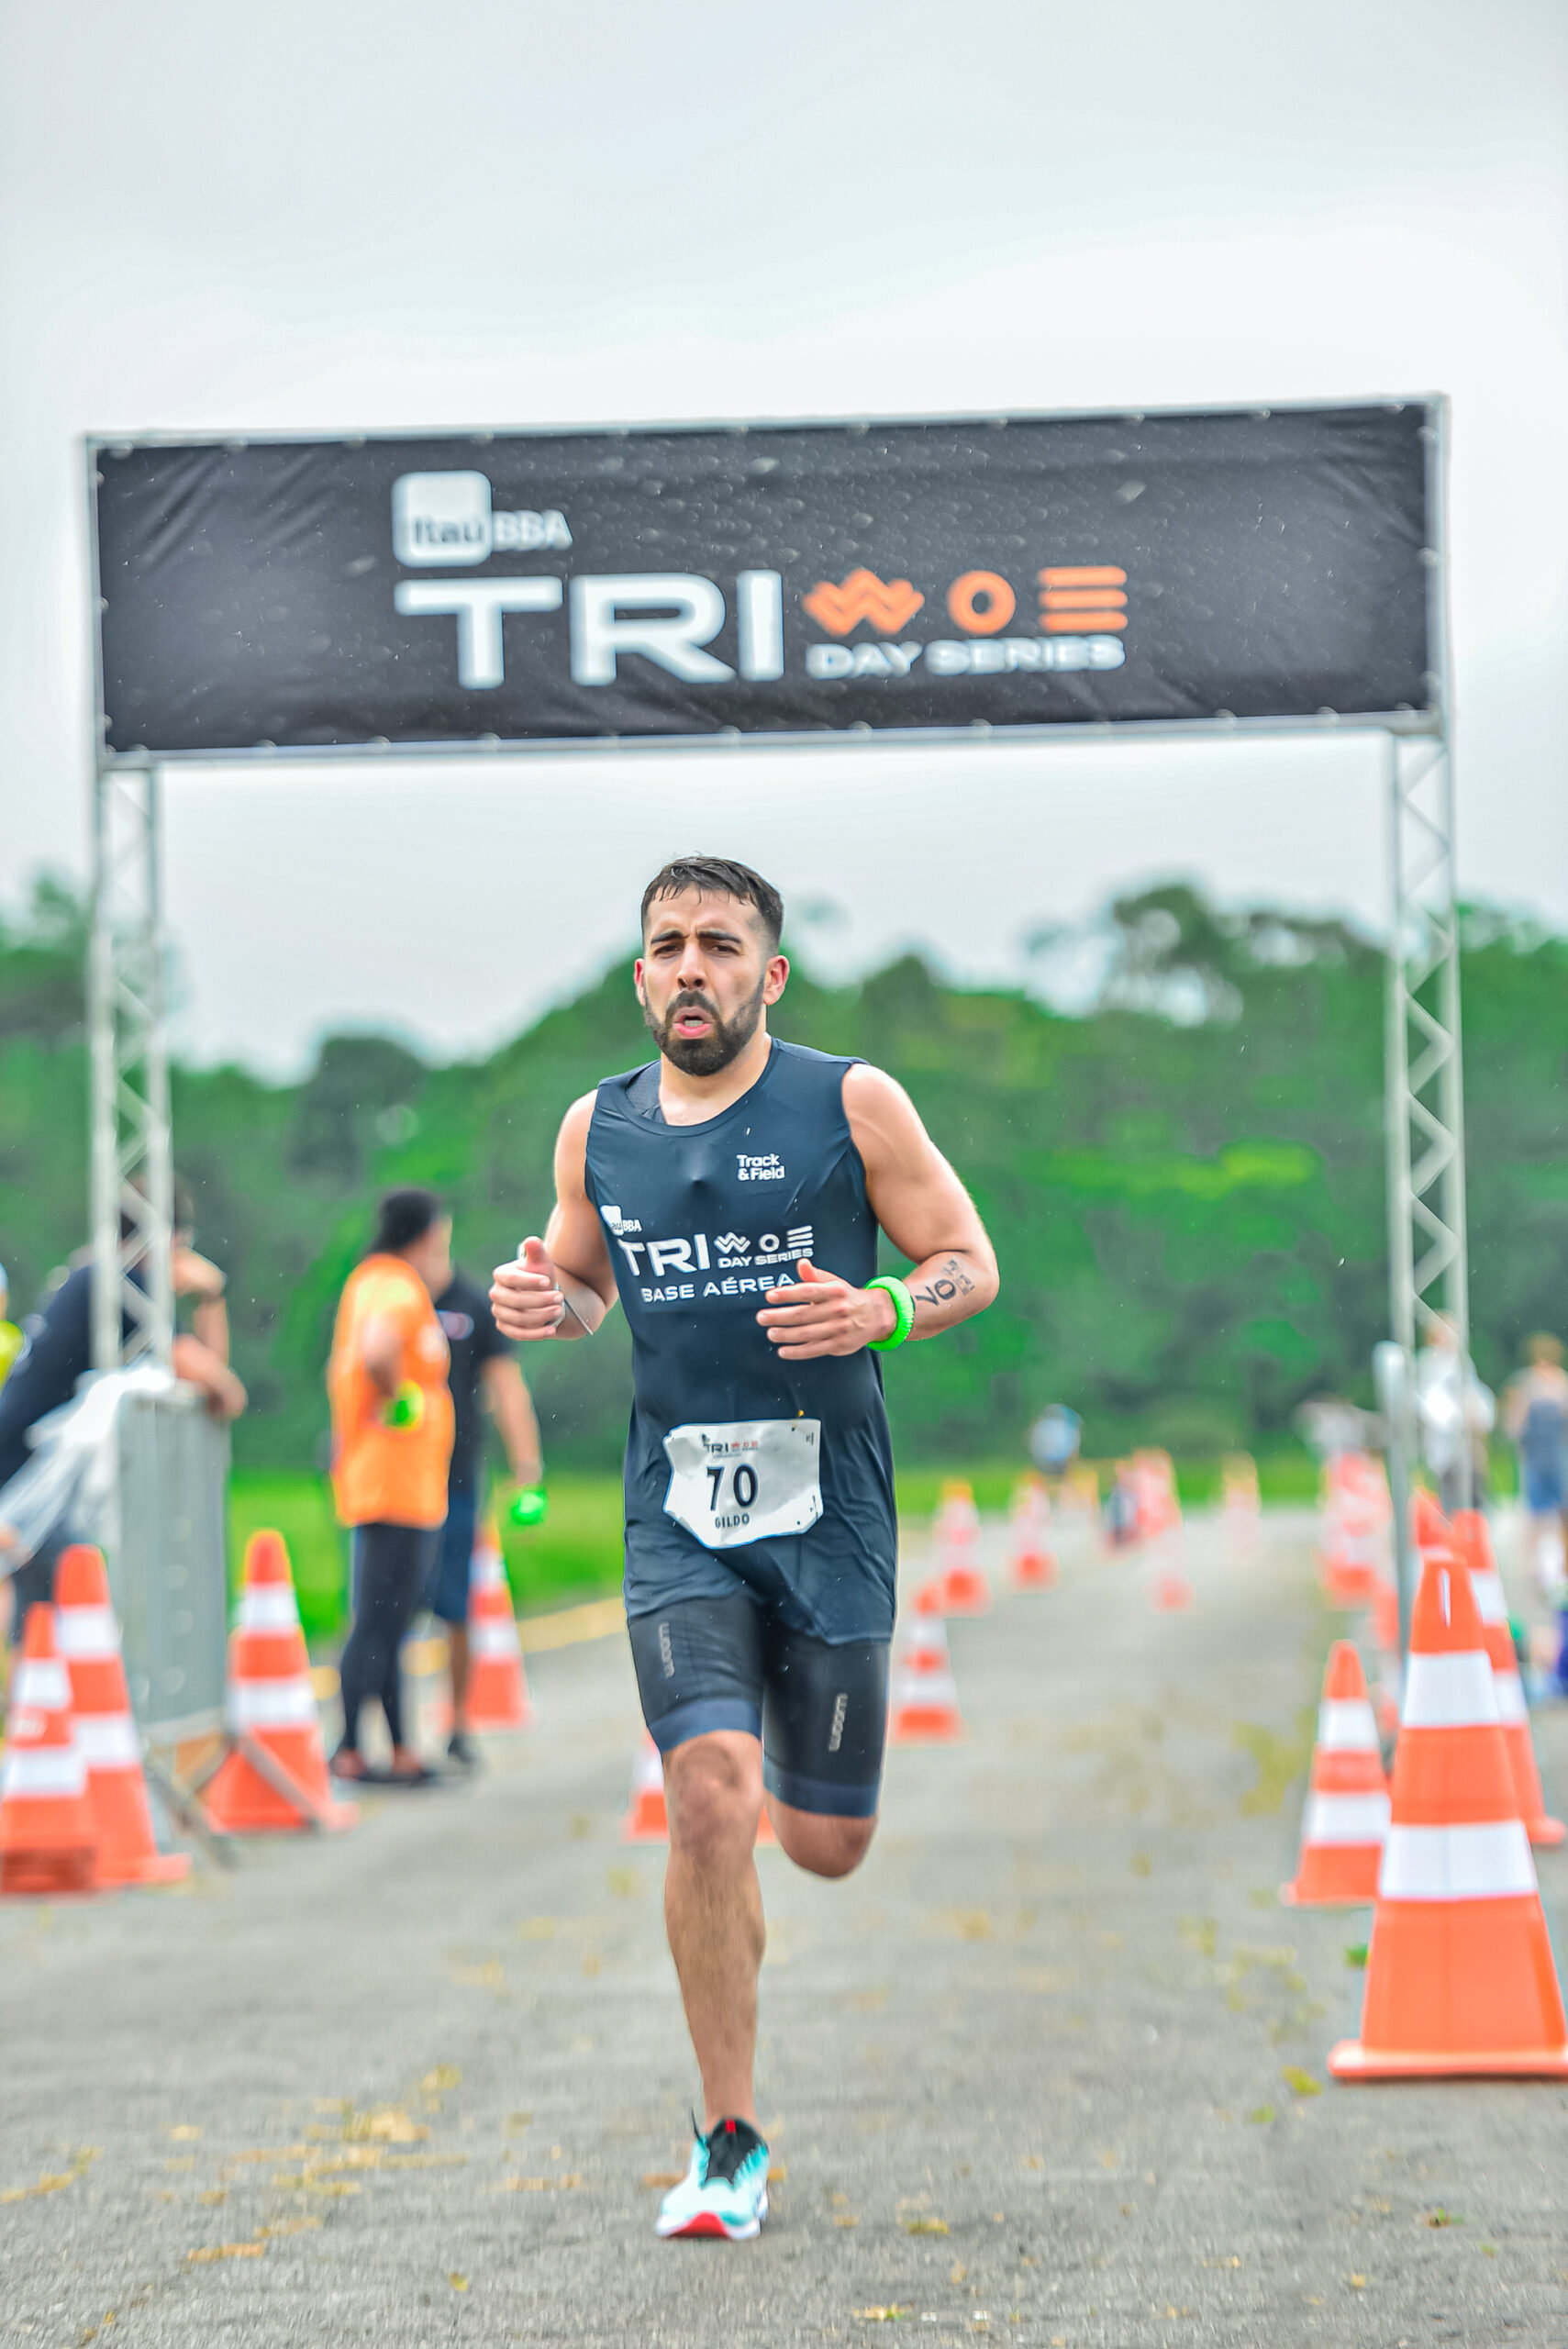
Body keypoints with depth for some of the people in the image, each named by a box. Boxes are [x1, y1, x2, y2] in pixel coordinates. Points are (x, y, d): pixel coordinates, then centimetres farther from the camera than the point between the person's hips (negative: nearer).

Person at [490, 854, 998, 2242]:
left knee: (828, 1845, 6)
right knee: (709, 1796, -19)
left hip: (830, 1513, -1)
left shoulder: (852, 1103, -3)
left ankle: (787, 1772, 48)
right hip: (680, 1517, 1)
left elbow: (971, 1263, 1)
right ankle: (730, 2144, -8)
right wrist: (541, 1303, -2)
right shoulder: (597, 1129, 6)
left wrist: (881, 1310, -20)